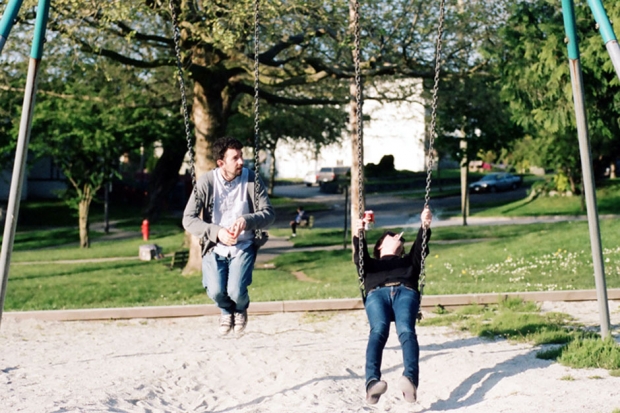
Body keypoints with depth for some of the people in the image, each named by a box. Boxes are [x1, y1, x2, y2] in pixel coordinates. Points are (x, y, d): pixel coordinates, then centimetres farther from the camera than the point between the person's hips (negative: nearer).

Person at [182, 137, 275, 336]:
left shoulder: (252, 179, -6)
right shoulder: (206, 181, -8)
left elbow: (269, 213, -4)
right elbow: (188, 219, -9)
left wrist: (246, 220, -24)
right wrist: (217, 232, -24)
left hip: (243, 247, 0)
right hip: (214, 247, 0)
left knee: (236, 291, -23)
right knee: (216, 291, -23)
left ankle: (241, 309, 18)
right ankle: (227, 310, 17)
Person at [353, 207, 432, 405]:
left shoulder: (409, 261, 42)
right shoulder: (370, 263, 39)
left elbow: (420, 247, 20)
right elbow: (359, 257, 14)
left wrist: (425, 226, 0)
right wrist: (358, 236, -7)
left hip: (406, 293, 1)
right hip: (377, 294, -1)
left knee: (406, 331, -34)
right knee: (378, 330, -35)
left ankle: (411, 379, -58)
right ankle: (372, 382, -57)